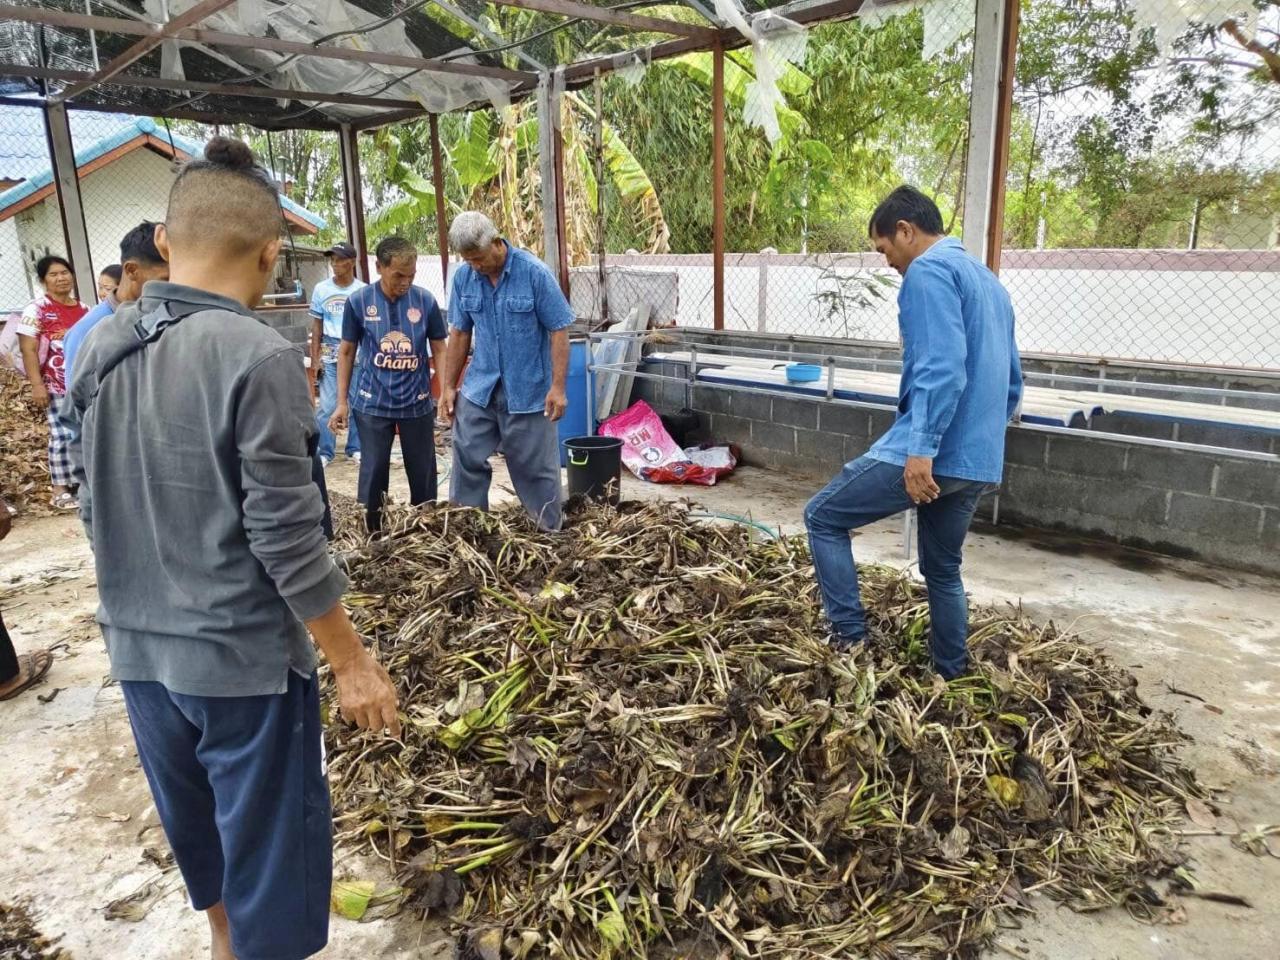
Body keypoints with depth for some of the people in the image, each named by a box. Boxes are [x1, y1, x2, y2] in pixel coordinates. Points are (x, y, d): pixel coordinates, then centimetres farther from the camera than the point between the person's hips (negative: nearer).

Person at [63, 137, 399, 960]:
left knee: (197, 825, 27)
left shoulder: (100, 350, 1)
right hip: (243, 655, -7)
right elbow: (287, 537, -21)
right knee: (270, 840, 11)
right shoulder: (258, 357, -20)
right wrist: (353, 661, -11)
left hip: (139, 649, 8)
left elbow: (96, 508, 9)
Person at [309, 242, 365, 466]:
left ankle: (355, 448, 18)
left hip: (358, 353, 0)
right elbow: (316, 326, 7)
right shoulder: (321, 289, 3)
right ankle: (325, 452, 8)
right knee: (326, 405, -1)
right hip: (329, 353, 1)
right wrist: (315, 359, 1)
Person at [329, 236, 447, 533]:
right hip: (372, 404, -1)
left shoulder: (425, 301, -5)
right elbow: (347, 352, 3)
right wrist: (342, 402, 2)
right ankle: (370, 535, 21)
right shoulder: (359, 301, -6)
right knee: (373, 473, 7)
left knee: (423, 474, 10)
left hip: (417, 403, 1)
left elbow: (439, 350, 4)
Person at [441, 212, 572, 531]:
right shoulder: (464, 277, 0)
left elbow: (558, 331, -12)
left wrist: (558, 388, -16)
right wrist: (448, 386, 9)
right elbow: (459, 333, 9)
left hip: (529, 391, -4)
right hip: (479, 389, 4)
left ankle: (549, 534, 21)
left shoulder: (535, 272, -13)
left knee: (536, 469, 6)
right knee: (467, 460, 8)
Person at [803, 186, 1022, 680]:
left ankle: (849, 639, 2)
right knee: (943, 570, 22)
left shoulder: (928, 271, -9)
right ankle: (952, 676, 30)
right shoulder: (988, 279, 22)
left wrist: (922, 448, -27)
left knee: (822, 517, 5)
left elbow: (941, 367, -23)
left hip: (932, 453, -9)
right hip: (979, 462, 10)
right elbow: (1012, 379, 26)